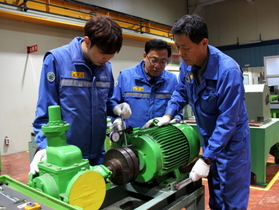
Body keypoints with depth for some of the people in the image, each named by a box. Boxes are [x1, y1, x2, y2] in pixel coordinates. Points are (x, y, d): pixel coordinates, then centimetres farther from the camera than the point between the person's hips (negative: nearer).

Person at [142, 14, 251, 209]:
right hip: (209, 138, 6)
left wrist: (205, 159, -26)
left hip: (231, 141, -6)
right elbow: (181, 91, 10)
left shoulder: (228, 70, -29)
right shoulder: (187, 64, -9)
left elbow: (227, 121, -28)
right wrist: (168, 115, -4)